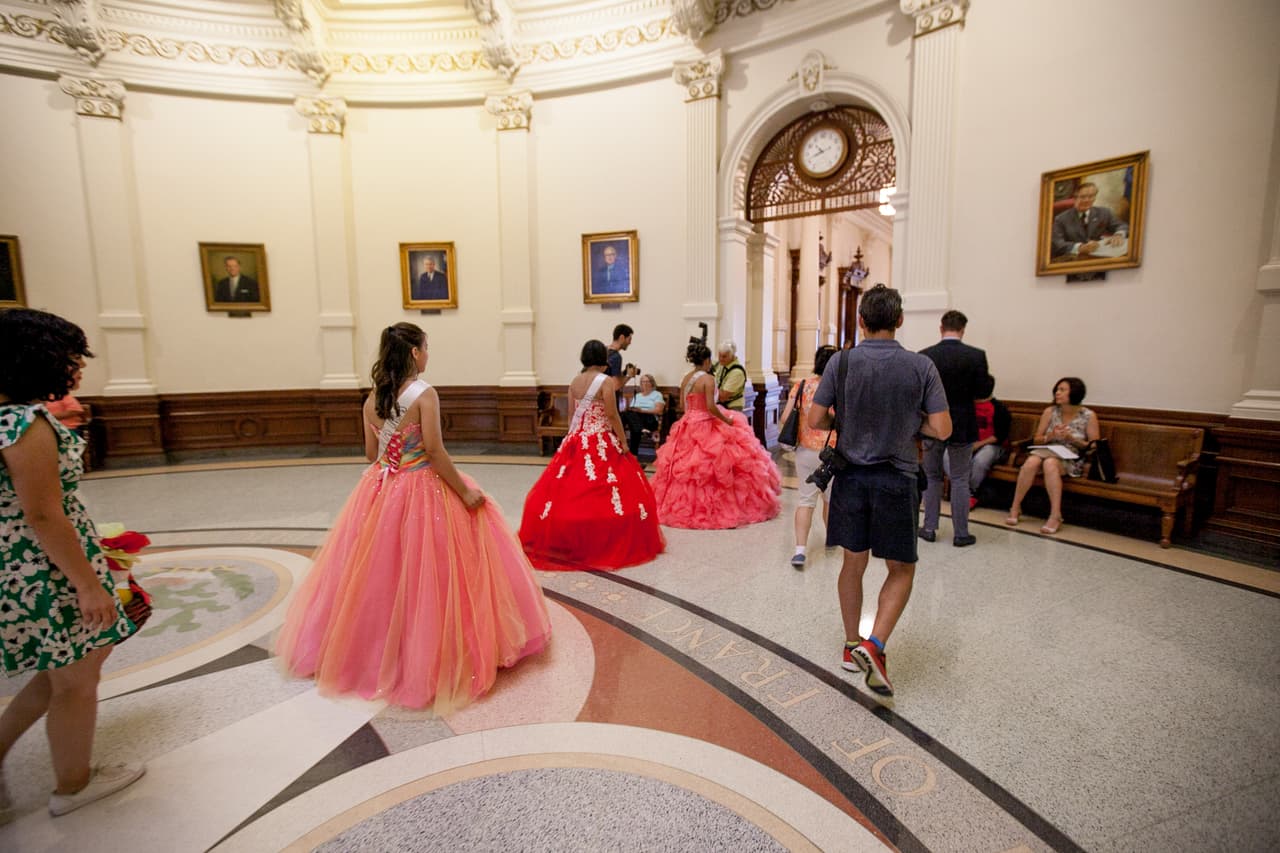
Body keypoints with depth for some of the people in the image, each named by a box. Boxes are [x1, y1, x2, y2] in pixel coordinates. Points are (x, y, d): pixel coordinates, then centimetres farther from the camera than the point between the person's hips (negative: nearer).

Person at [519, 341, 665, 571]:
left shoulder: (574, 382, 7)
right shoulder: (604, 381, -11)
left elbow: (571, 415, 11)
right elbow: (612, 416, -12)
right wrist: (623, 442, -5)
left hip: (577, 442, 7)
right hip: (601, 444, -6)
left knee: (568, 491, 11)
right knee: (603, 495, 2)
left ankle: (567, 542, 20)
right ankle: (606, 544, 6)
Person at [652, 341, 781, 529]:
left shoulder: (685, 379, 8)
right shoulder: (708, 379, -14)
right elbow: (711, 407, -21)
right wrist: (727, 419, -9)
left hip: (688, 426, 8)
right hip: (707, 428, -8)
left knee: (685, 467, 12)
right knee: (710, 469, -1)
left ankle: (686, 507, 19)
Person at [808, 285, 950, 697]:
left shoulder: (841, 362, -6)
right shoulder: (920, 366, -7)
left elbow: (816, 420, -5)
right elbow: (942, 429, -8)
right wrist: (909, 423, 11)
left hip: (851, 476, 2)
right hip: (896, 479, -2)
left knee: (853, 563, 16)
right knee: (901, 569, 14)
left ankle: (852, 646, 29)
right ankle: (874, 646, -2)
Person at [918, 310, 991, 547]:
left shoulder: (924, 356, -9)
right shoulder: (976, 356, -10)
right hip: (962, 426, -1)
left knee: (932, 477, 14)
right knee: (960, 480, 8)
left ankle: (929, 528, 19)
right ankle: (960, 533, 14)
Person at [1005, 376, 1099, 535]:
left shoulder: (1088, 416, 1)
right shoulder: (1050, 412, 7)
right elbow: (1037, 439, 11)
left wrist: (1071, 438, -13)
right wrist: (1051, 436, -10)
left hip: (1072, 459, -2)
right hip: (1047, 451, 2)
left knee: (1050, 463, -38)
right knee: (1032, 462, -35)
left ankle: (1055, 516, -38)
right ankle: (1015, 508, -25)